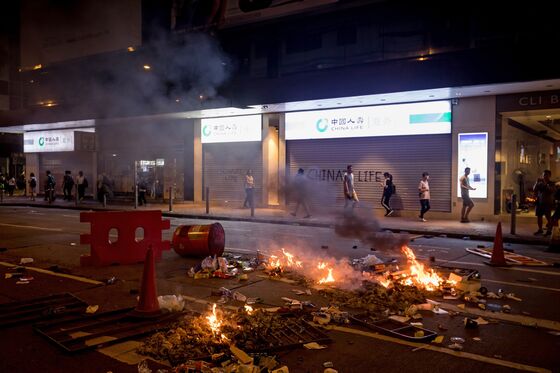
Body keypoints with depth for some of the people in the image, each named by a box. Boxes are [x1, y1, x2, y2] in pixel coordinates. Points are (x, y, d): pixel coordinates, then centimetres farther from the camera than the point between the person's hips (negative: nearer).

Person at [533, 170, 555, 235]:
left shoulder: (551, 184, -1)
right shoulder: (540, 183, 9)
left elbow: (551, 190, -19)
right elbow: (534, 189, 0)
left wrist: (545, 183, -23)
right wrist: (537, 182, -12)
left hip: (548, 203, -4)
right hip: (539, 202, 4)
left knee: (548, 217, -5)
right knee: (539, 216, 6)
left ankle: (549, 230, 1)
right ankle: (540, 229, 17)